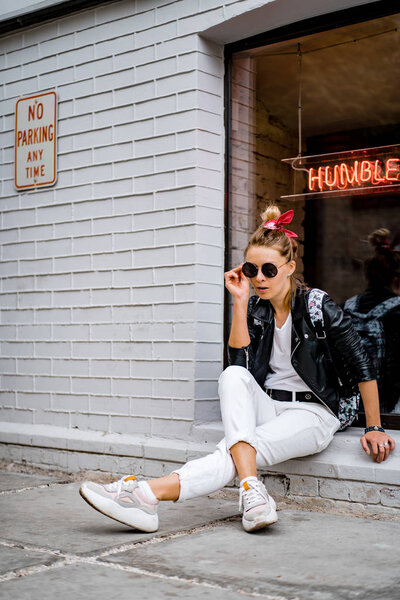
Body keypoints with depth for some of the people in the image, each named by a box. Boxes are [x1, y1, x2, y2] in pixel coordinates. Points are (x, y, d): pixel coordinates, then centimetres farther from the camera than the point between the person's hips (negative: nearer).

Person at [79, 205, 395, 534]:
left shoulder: (316, 305, -8)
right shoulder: (255, 308, 6)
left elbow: (363, 364, -5)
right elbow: (241, 363, -8)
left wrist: (374, 427, -5)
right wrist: (240, 301, -13)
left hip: (311, 413, -4)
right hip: (266, 406, 4)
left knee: (233, 451, -30)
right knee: (232, 375, -30)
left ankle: (148, 494, -45)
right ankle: (251, 489, -43)